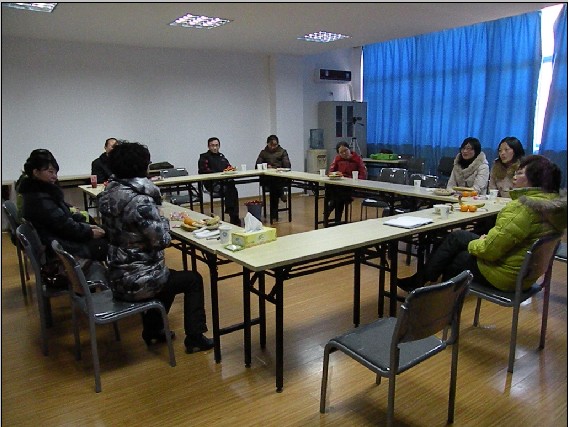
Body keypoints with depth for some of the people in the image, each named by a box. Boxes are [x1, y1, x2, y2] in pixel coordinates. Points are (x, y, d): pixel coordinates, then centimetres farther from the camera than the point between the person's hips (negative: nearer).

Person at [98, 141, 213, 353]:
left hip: (117, 278, 8)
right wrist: (163, 220, -4)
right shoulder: (140, 201, -25)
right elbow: (162, 240, -22)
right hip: (137, 281, -8)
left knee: (167, 275, 34)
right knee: (193, 280, 13)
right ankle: (195, 338, 20)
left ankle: (152, 330, 39)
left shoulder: (107, 195, 1)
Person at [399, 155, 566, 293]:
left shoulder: (523, 206, -28)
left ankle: (421, 282, 33)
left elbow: (490, 250, -27)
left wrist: (474, 245, -6)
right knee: (456, 236, 16)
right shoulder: (555, 202, 2)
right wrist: (485, 240, 3)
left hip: (505, 274, -9)